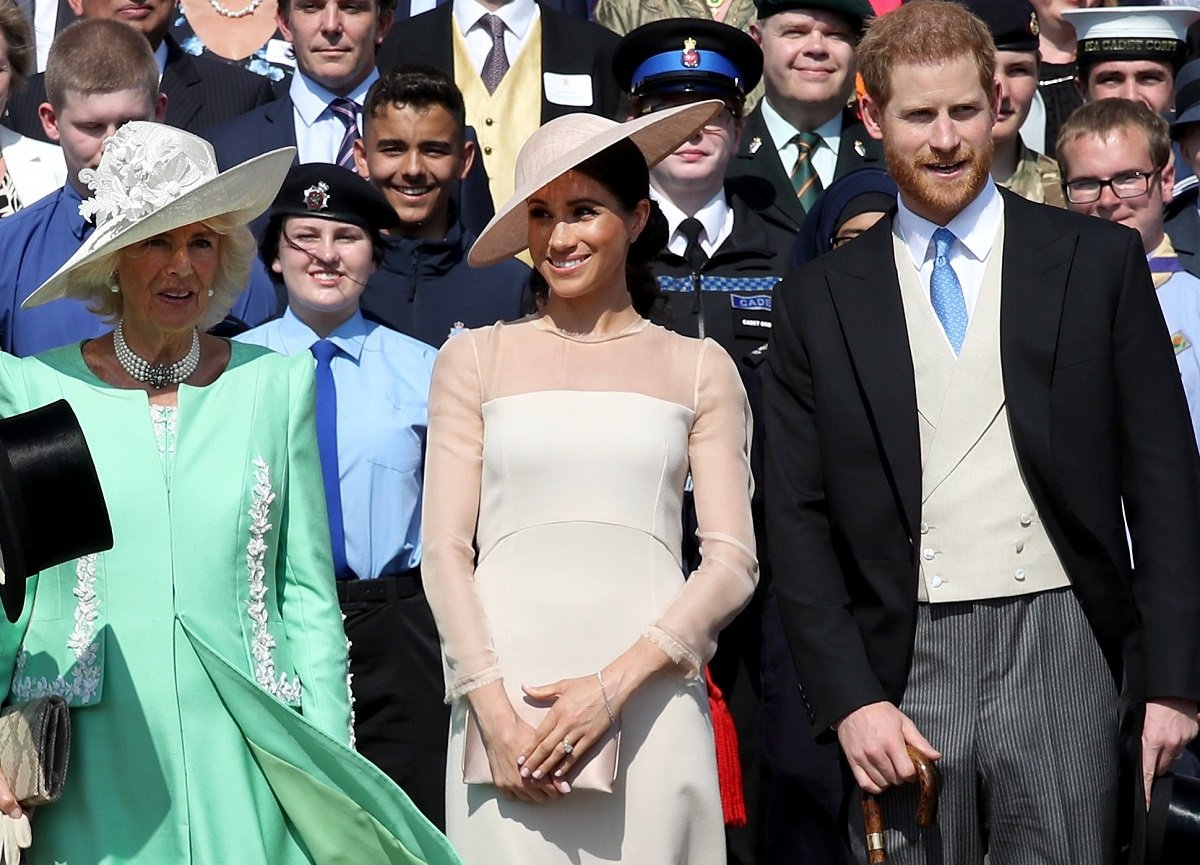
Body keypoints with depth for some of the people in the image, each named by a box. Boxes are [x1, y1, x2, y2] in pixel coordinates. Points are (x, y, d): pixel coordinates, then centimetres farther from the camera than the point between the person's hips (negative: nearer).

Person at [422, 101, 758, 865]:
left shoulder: (699, 368, 12)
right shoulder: (475, 359, 12)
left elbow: (733, 563, 4)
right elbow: (445, 551, 6)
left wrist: (614, 686, -9)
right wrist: (497, 713, -7)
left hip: (650, 704, 0)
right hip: (505, 699, 0)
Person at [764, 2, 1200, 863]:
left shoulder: (1099, 260, 6)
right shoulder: (819, 300, 8)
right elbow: (798, 522, 7)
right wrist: (849, 698, -4)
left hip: (1062, 659, -1)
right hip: (902, 671, 1)